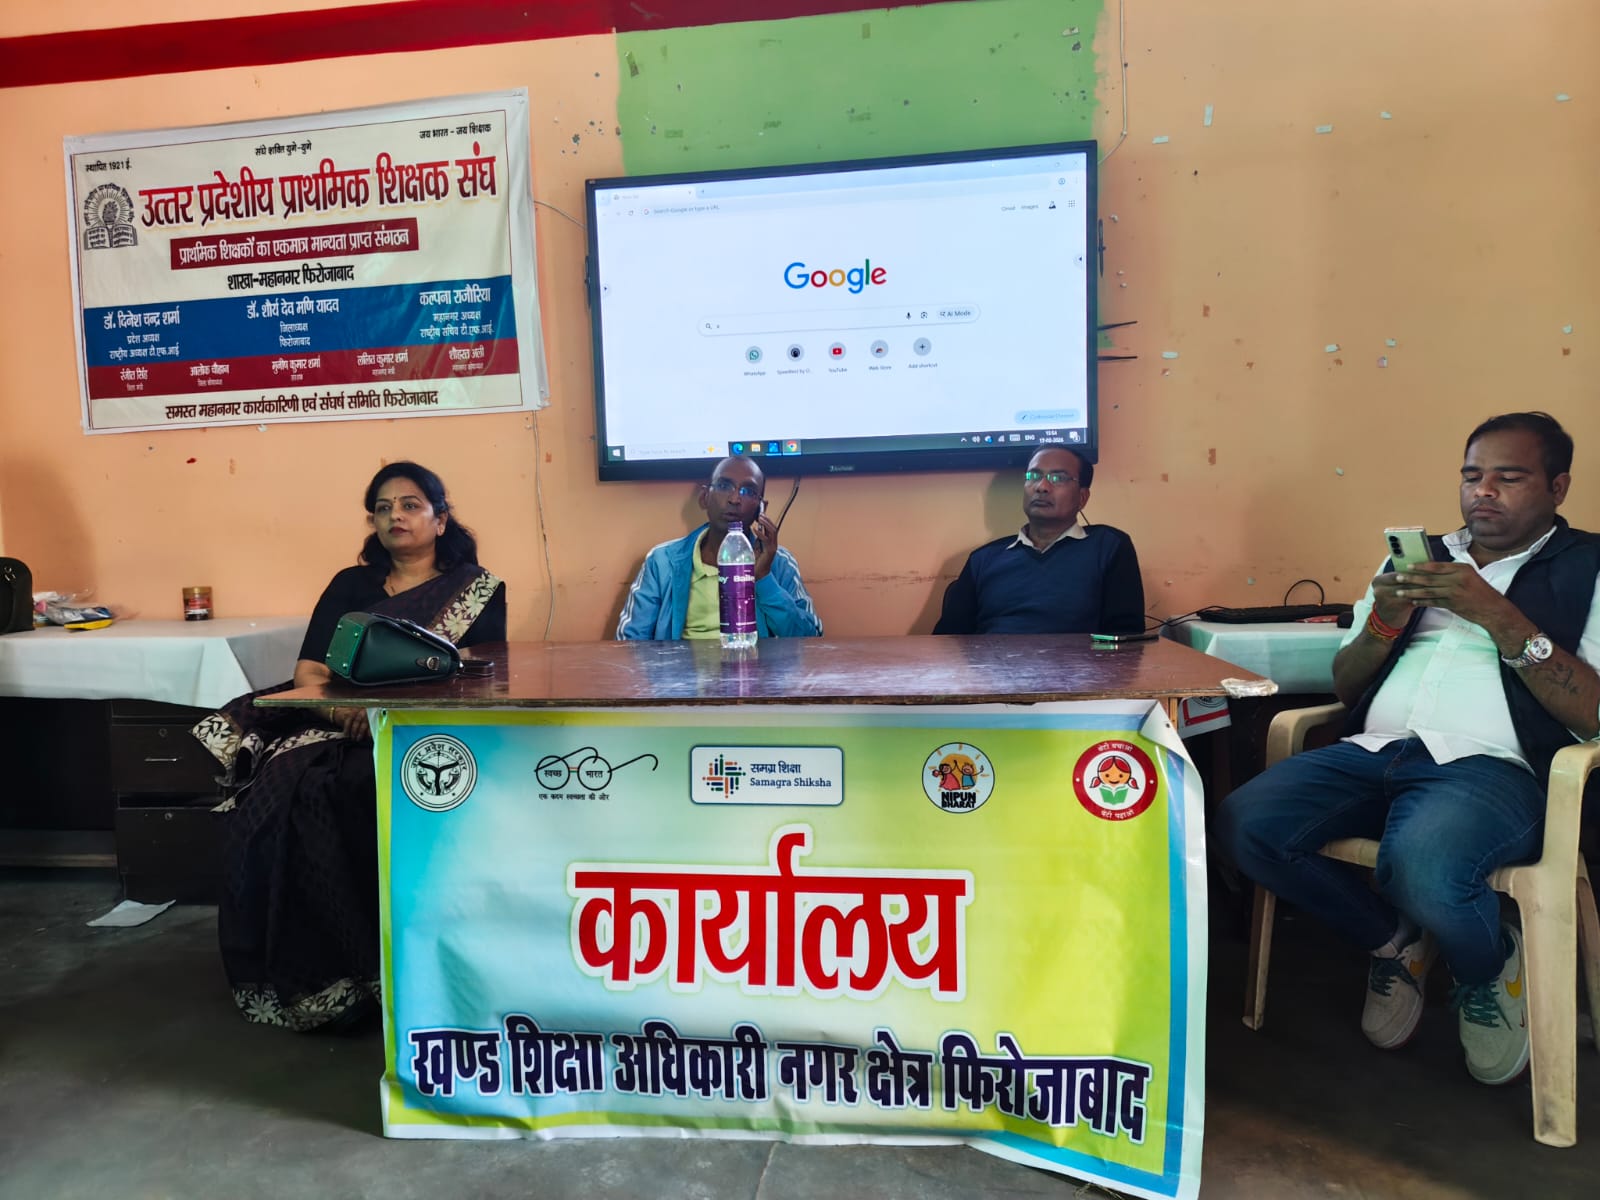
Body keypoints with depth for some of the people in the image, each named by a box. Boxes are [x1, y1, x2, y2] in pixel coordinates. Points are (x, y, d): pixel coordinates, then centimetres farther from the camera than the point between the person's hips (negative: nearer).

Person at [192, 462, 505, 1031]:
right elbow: (307, 669, 9)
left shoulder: (476, 589, 8)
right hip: (341, 729, 4)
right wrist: (341, 705, -16)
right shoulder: (350, 586, 20)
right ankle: (295, 974, -14)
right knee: (274, 794, -26)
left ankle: (357, 968, -18)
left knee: (331, 796, -31)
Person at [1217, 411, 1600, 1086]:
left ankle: (1493, 970, 2)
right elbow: (1345, 687, 20)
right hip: (1374, 750, 5)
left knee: (1420, 865, -37)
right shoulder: (1418, 556, 23)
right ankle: (1394, 941, 6)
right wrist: (1385, 622, 0)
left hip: (1492, 768, -4)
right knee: (1245, 825, -23)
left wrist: (1498, 615, -13)